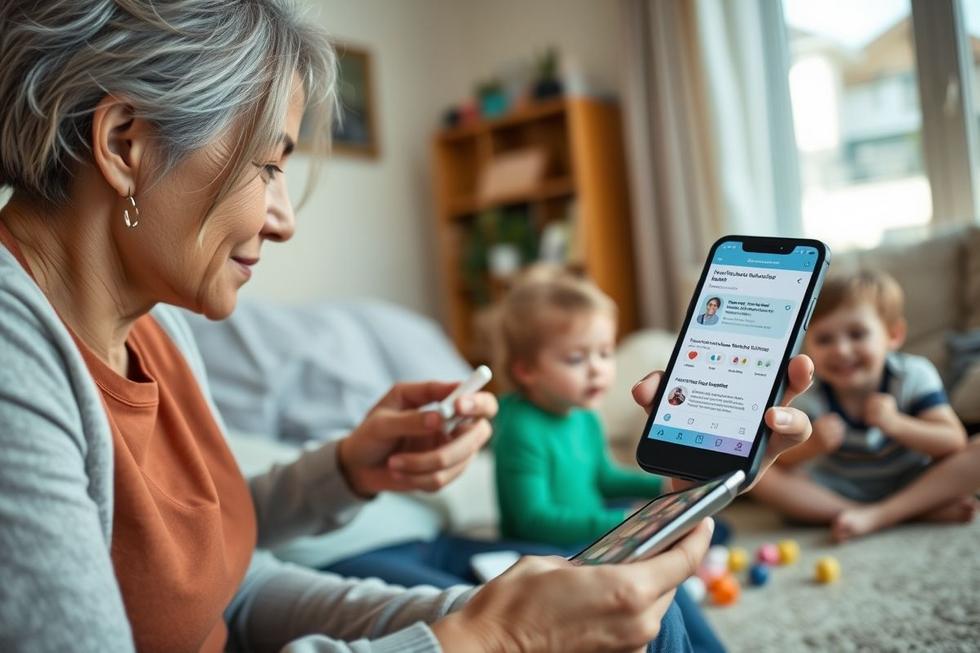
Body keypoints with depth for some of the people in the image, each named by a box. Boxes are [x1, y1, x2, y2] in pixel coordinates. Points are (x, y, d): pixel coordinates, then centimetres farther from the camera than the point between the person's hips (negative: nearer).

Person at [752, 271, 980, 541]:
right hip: (841, 489, 1)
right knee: (763, 477, -27)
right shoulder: (807, 394, -16)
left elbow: (955, 442, -20)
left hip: (910, 483, 0)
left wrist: (895, 424, -36)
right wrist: (811, 446, -37)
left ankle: (877, 516, -27)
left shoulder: (913, 375, -16)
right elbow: (780, 460, -16)